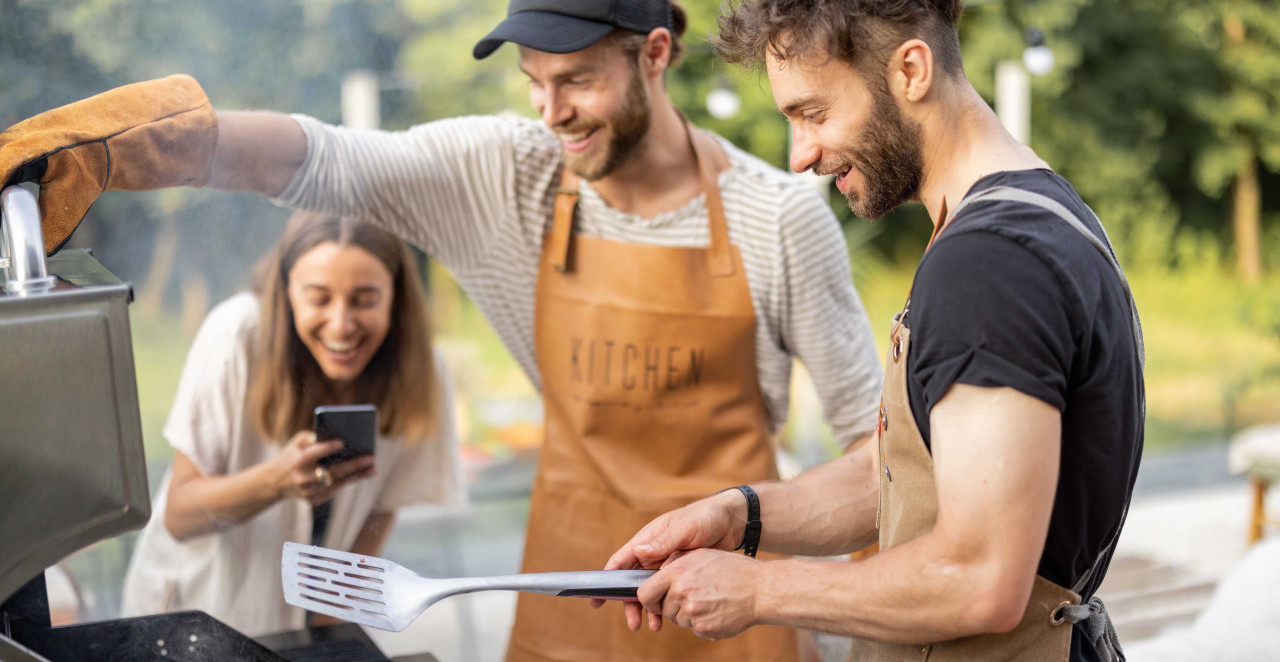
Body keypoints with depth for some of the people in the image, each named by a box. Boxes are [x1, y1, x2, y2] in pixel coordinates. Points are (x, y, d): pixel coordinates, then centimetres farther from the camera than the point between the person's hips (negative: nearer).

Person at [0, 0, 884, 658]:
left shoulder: (779, 216, -11)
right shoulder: (507, 177, -8)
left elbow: (868, 421, -3)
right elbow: (318, 159, -18)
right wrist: (112, 145, -31)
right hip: (569, 586, 2)